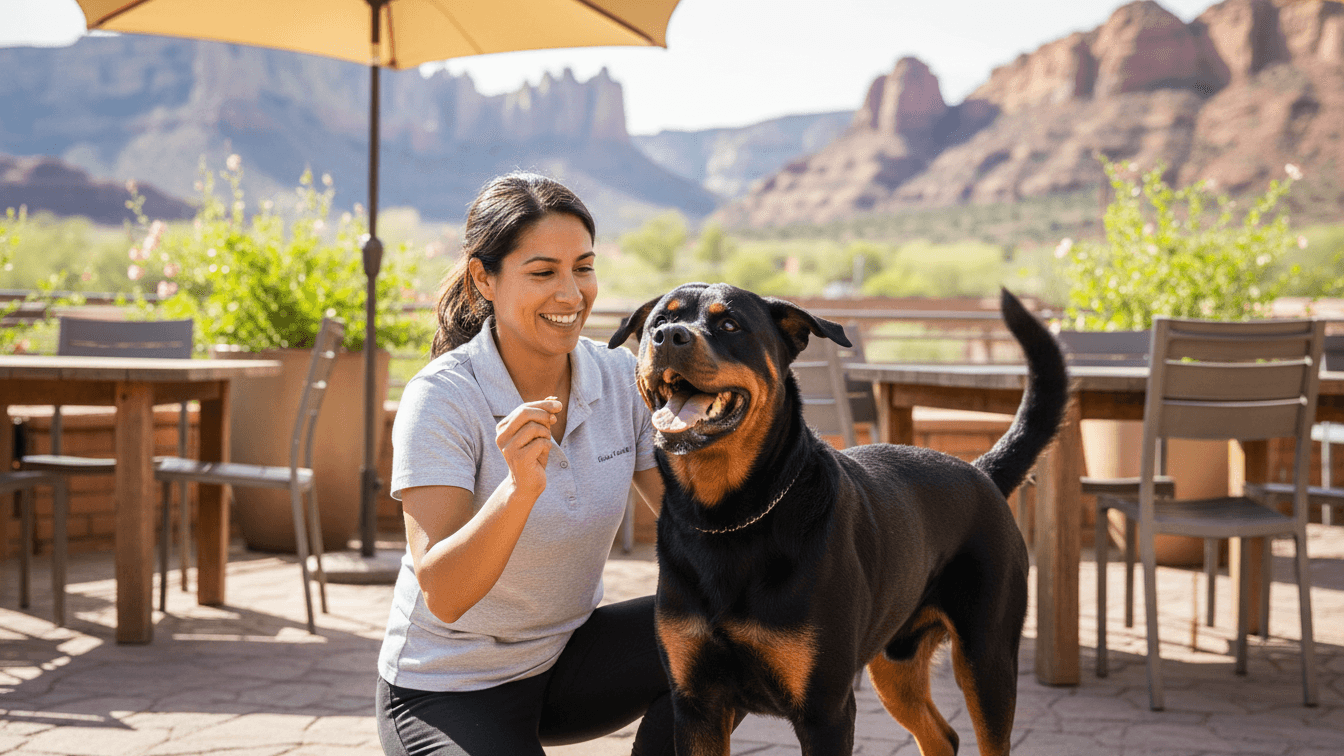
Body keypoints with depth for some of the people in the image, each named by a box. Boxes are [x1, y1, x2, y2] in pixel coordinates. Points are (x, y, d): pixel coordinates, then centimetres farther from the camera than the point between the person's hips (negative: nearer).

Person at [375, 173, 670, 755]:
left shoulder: (620, 379, -7)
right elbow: (442, 596, -29)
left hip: (566, 653, 5)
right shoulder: (441, 397, -22)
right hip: (448, 689, -4)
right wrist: (520, 487, -45)